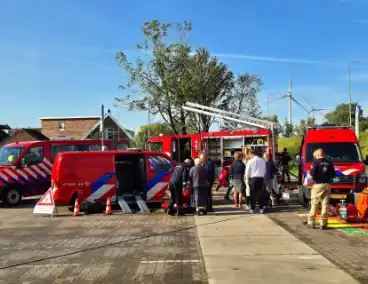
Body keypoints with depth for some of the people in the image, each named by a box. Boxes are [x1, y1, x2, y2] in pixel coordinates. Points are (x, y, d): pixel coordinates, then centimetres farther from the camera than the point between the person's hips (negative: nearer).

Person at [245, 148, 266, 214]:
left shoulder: (251, 161, -6)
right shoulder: (263, 161, 7)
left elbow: (247, 171, -4)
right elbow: (264, 170, 10)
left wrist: (247, 179, 7)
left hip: (253, 178, -3)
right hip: (261, 178, 3)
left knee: (253, 194, 3)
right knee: (260, 194, 8)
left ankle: (252, 209, 5)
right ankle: (261, 209, 9)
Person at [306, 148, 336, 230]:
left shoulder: (316, 162, -6)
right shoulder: (329, 163, 8)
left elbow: (312, 174, -16)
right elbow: (333, 175, 8)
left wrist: (314, 178, 4)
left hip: (318, 185, -4)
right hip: (327, 185, 4)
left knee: (314, 204, 3)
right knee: (325, 204, 6)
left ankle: (311, 222, 7)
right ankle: (323, 223, 6)